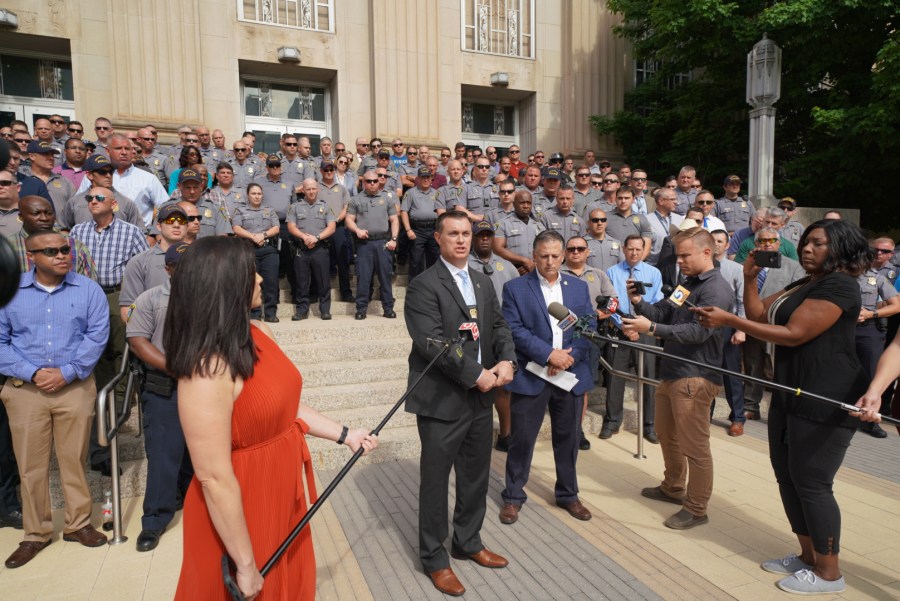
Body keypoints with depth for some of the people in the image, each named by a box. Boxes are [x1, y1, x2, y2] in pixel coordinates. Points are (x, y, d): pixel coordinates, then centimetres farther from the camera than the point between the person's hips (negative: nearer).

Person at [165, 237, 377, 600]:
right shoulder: (208, 370, -29)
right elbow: (215, 478, -26)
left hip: (282, 495, 8)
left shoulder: (258, 335, -3)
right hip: (241, 510, -7)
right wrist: (246, 565, -18)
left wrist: (344, 435, 12)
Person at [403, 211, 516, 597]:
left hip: (481, 399, 7)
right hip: (442, 400, -7)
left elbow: (499, 326, 11)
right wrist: (476, 374, -19)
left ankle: (468, 543, 39)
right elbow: (433, 343, -20)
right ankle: (434, 557, 26)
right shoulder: (423, 286, -12)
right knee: (435, 481, 8)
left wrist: (507, 361, -9)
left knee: (477, 477, 18)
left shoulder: (483, 283, 13)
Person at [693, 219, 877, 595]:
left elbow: (793, 334, -23)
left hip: (827, 400, -10)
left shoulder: (839, 284, -15)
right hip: (791, 394, 10)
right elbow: (759, 314, 13)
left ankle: (829, 572, 14)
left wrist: (729, 320, -23)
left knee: (811, 482, -3)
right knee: (787, 476, 14)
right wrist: (749, 278, -1)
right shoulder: (802, 285, 16)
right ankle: (808, 556, 29)